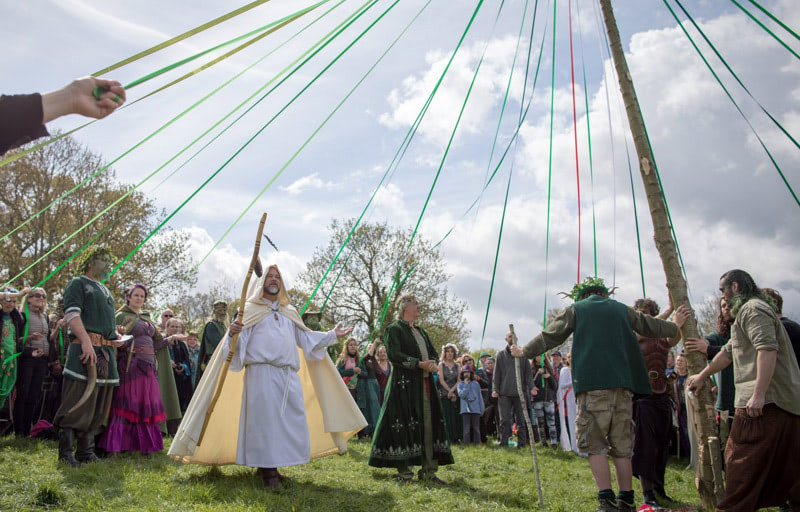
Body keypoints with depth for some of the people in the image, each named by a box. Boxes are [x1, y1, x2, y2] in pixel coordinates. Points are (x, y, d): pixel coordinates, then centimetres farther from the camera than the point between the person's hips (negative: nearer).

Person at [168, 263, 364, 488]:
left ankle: (272, 468, 14)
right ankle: (267, 471, 1)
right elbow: (238, 344, -4)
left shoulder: (289, 313, 22)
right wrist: (233, 334, -27)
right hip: (262, 374, -5)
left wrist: (333, 335, 22)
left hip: (289, 377, 5)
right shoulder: (251, 310, 6)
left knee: (292, 422, 3)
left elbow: (306, 338, 25)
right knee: (265, 420, -7)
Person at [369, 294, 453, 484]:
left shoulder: (421, 331, 23)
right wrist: (420, 364, -18)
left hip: (425, 383, 7)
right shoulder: (394, 329, -2)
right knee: (405, 425, -6)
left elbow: (433, 352, 22)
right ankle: (404, 472, 3)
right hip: (405, 384, -7)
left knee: (429, 424, 4)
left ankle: (428, 470, 10)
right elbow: (395, 354, -14)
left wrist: (433, 363, -2)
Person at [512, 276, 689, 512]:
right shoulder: (622, 310, 19)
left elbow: (549, 336, 11)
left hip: (593, 385, -4)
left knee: (595, 444, 0)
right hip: (623, 385, 4)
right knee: (622, 446, 11)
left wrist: (525, 352, 24)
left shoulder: (575, 310, 10)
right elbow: (652, 327, 30)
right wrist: (675, 327, 50)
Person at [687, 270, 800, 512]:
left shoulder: (753, 309, -7)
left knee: (741, 461, -6)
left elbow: (768, 349, -22)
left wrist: (758, 394, -27)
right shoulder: (750, 310, 26)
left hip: (765, 401, -10)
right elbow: (729, 352, 33)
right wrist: (702, 376, 37)